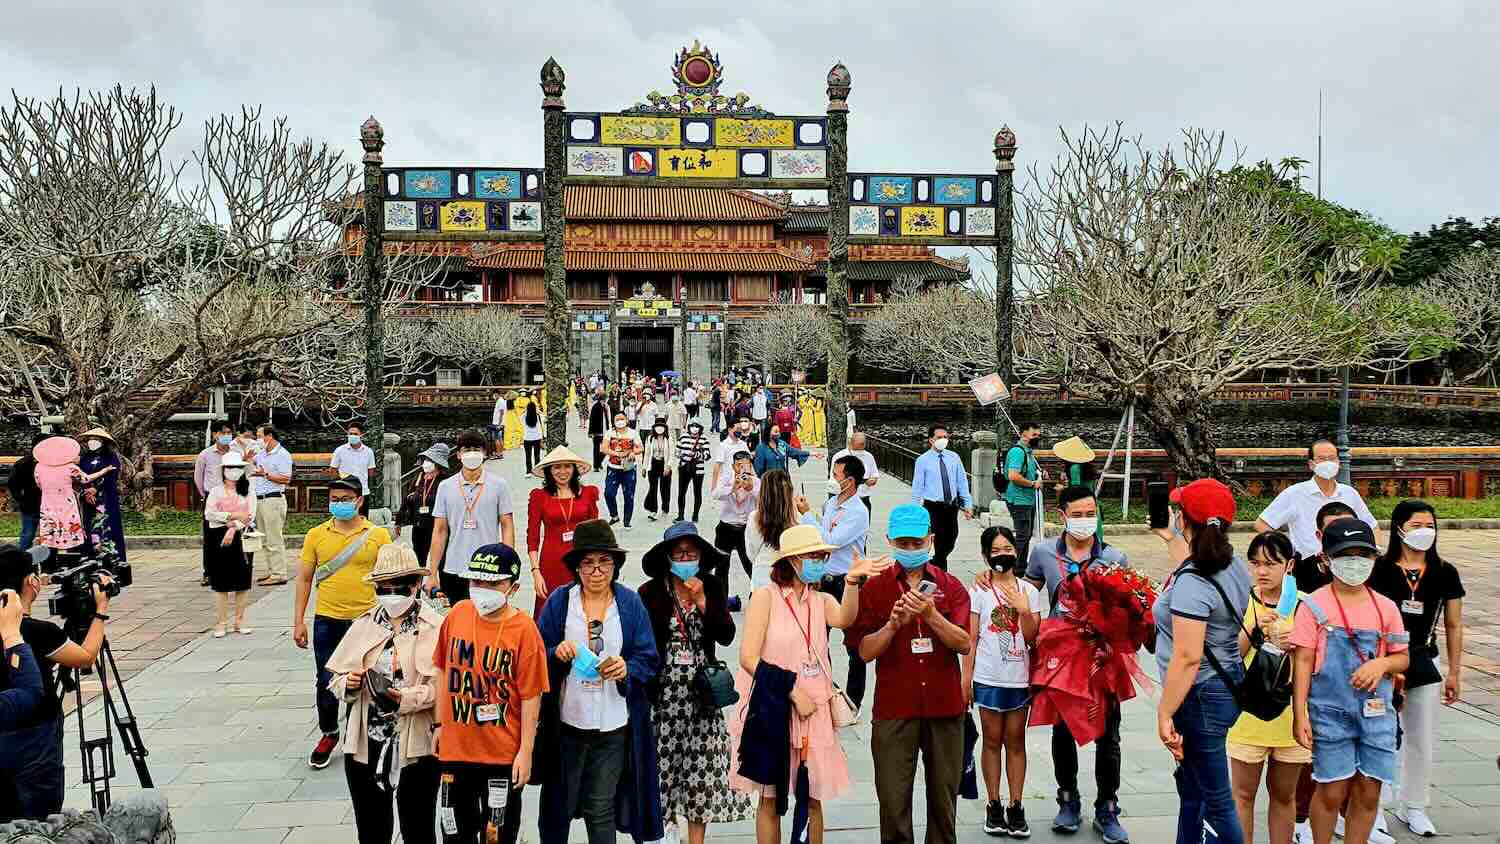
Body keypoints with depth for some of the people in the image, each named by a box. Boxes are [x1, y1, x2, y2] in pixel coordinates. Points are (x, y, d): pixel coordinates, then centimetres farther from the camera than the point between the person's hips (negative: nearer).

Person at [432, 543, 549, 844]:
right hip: (455, 748, 4)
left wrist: (526, 751, -11)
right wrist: (440, 723, 11)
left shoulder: (524, 630, -15)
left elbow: (531, 695, -12)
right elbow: (443, 670, 10)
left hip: (503, 753, -4)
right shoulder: (457, 614, -2)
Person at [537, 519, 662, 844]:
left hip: (613, 727, 0)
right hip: (566, 722, 0)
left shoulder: (631, 604, -1)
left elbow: (648, 660, 0)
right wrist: (557, 655, -19)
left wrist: (627, 669, -20)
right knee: (559, 805, 11)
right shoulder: (559, 601, -2)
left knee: (600, 810, 9)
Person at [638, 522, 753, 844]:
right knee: (661, 763, 1)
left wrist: (702, 601, -12)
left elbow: (726, 637, -3)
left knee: (702, 768, 3)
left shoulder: (712, 588, 5)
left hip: (702, 692, 2)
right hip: (663, 692, -2)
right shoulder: (650, 592, -3)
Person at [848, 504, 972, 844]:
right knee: (893, 800, -2)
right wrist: (893, 624, -19)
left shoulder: (950, 586, 7)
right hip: (894, 708, -1)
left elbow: (963, 643, -4)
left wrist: (931, 615, -19)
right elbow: (866, 651, -2)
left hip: (944, 705, 1)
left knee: (944, 797, 8)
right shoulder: (875, 588, 4)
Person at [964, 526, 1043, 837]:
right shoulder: (979, 592, -1)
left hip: (1019, 677, 1)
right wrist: (966, 679, -3)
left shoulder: (1029, 591, 3)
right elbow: (970, 638, 0)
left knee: (1016, 741, 7)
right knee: (992, 740, 6)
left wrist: (1023, 609, -17)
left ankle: (1015, 806, 12)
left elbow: (1031, 636, -1)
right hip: (988, 678, -1)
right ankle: (994, 805, 13)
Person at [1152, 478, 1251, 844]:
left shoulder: (1192, 584, -25)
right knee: (1191, 789, 24)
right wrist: (1169, 538, 40)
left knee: (1216, 800, 1)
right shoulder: (1232, 564, 2)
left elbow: (1187, 658, -28)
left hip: (1201, 695, -10)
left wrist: (1164, 714, -21)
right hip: (1226, 683, 10)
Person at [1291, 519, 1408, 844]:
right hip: (1330, 711, -3)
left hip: (1376, 710, 3)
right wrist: (1299, 715, -10)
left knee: (1368, 792, 6)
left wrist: (1382, 663, -10)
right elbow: (1303, 662, -5)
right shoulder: (1314, 606, -4)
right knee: (1331, 792, 0)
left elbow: (1403, 658, 14)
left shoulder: (1385, 607, 7)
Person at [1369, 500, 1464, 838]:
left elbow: (1453, 626, 8)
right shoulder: (1379, 569, -7)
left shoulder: (1444, 573, 1)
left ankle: (1414, 808, 25)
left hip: (1423, 663, 3)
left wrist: (1454, 673, 9)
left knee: (1421, 740, 10)